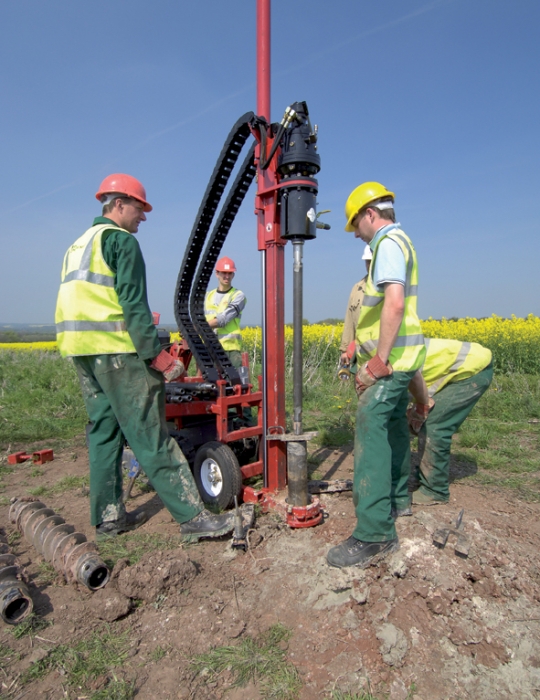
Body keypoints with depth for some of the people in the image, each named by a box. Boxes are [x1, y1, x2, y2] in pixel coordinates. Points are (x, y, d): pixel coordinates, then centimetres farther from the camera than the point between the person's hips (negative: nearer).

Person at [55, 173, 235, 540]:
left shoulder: (78, 245, 23)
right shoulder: (122, 240, -5)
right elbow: (133, 304, -16)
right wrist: (158, 355, -17)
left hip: (80, 350, 9)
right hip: (115, 348, -9)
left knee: (104, 430, 13)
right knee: (150, 435, -8)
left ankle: (108, 516, 21)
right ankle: (192, 516, -1)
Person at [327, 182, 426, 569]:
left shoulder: (389, 242, -12)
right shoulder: (400, 240, 20)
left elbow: (394, 304, -26)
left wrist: (379, 362, -23)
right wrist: (364, 345, 21)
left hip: (391, 360, -11)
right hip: (400, 357, 11)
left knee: (372, 432, -13)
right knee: (393, 425, 18)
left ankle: (375, 534, -8)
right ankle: (397, 497, 34)